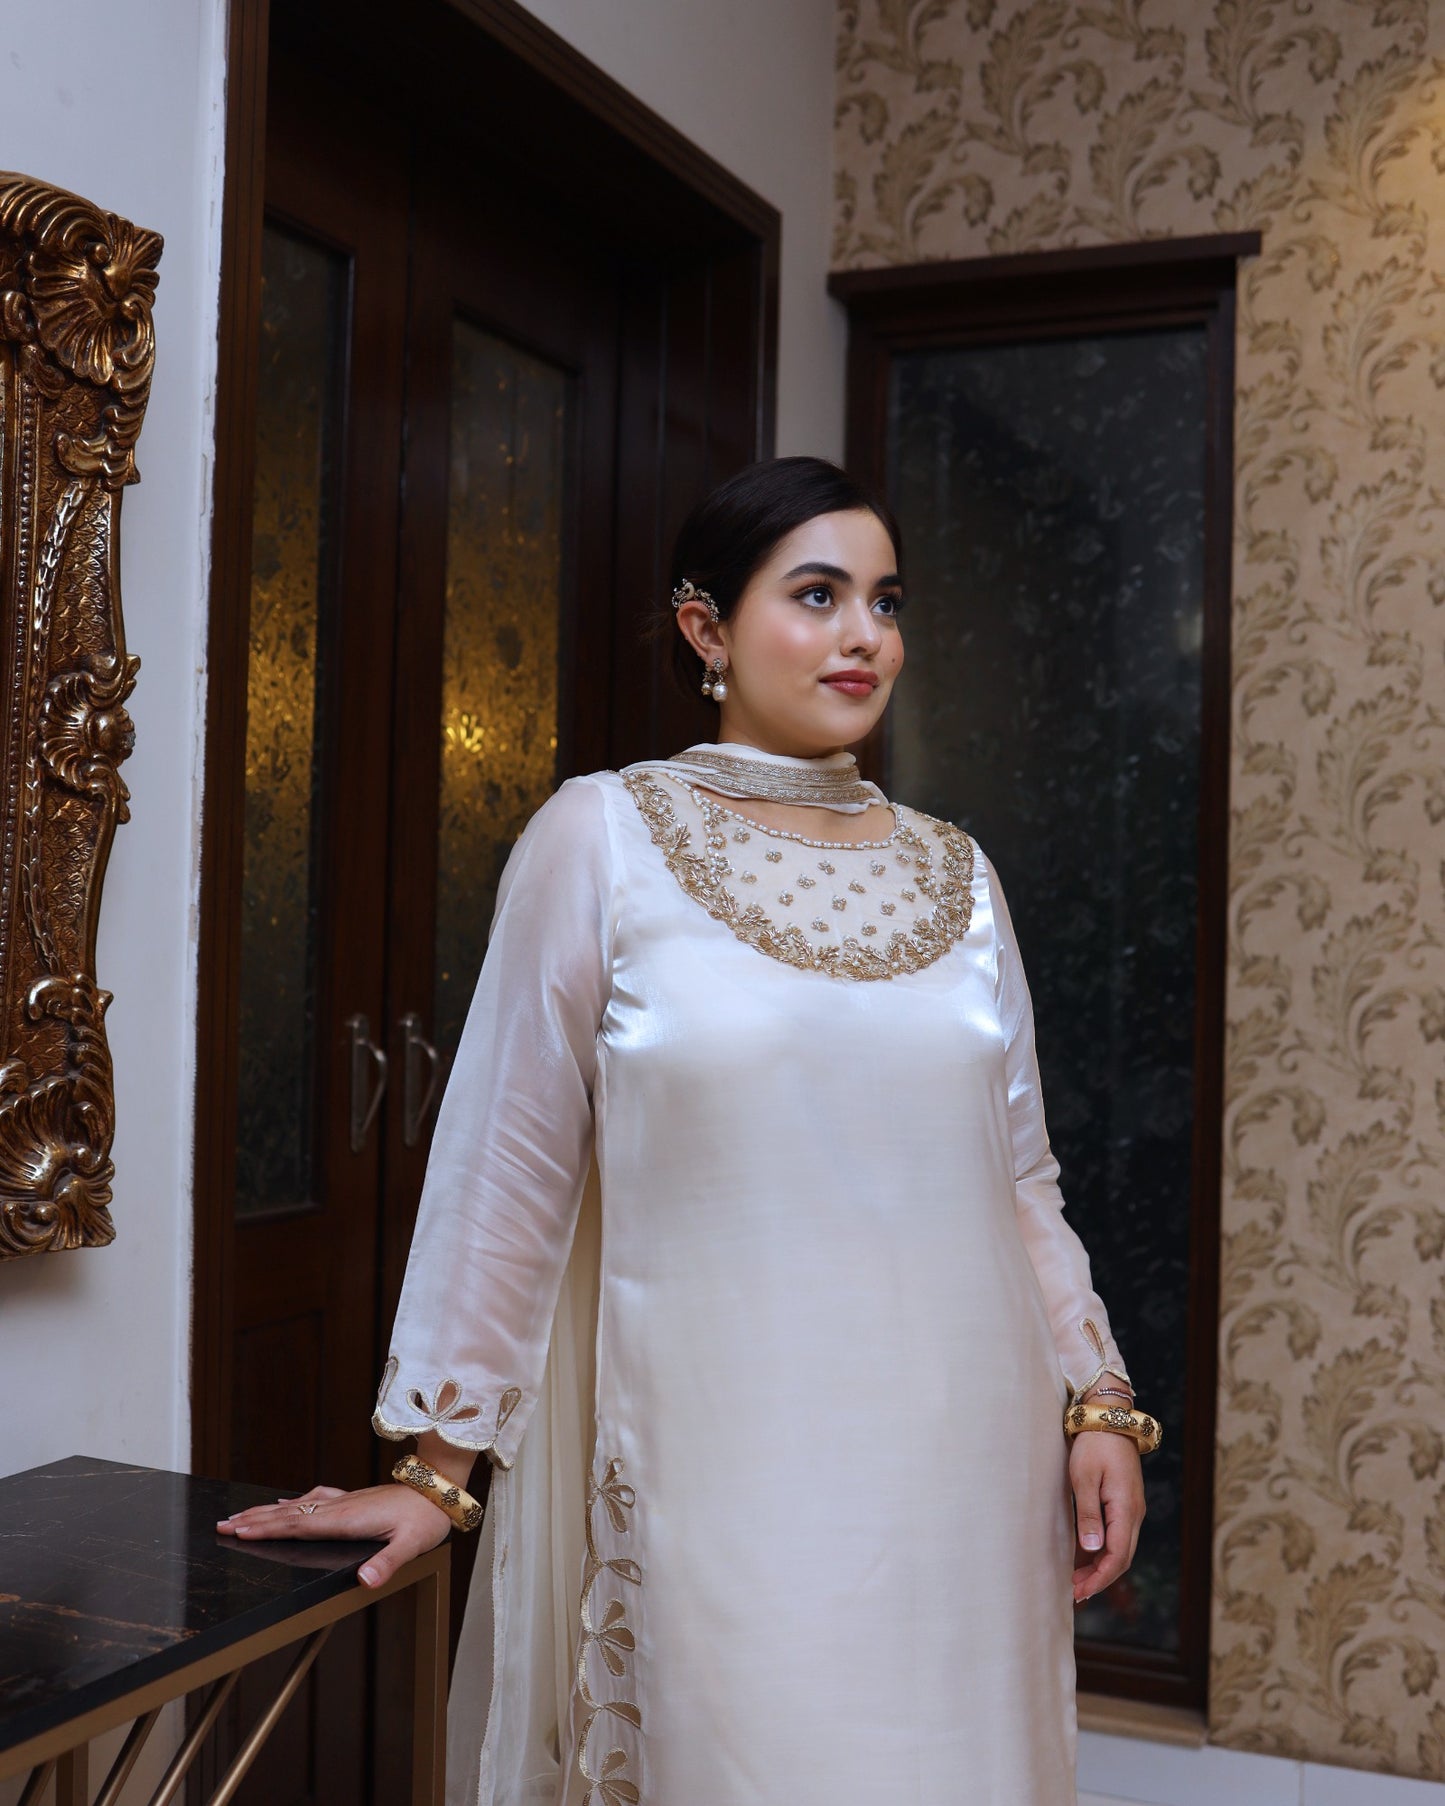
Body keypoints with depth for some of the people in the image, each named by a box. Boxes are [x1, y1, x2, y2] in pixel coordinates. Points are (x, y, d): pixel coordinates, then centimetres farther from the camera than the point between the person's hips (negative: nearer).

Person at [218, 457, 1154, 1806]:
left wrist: (1098, 1402, 4)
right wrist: (435, 1467, -2)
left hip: (959, 1470, 5)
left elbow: (1019, 1179, 13)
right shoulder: (603, 836, -4)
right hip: (720, 1469, -4)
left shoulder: (956, 873, 8)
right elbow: (507, 1172, -4)